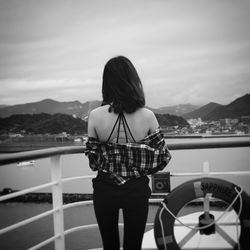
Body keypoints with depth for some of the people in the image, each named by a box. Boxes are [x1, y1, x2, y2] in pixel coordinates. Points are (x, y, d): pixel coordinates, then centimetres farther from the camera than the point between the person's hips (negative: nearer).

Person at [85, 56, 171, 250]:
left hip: (104, 191, 0)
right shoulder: (147, 116, -13)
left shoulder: (95, 116, -13)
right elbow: (163, 158, -6)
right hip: (137, 191, 0)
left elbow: (92, 160, -5)